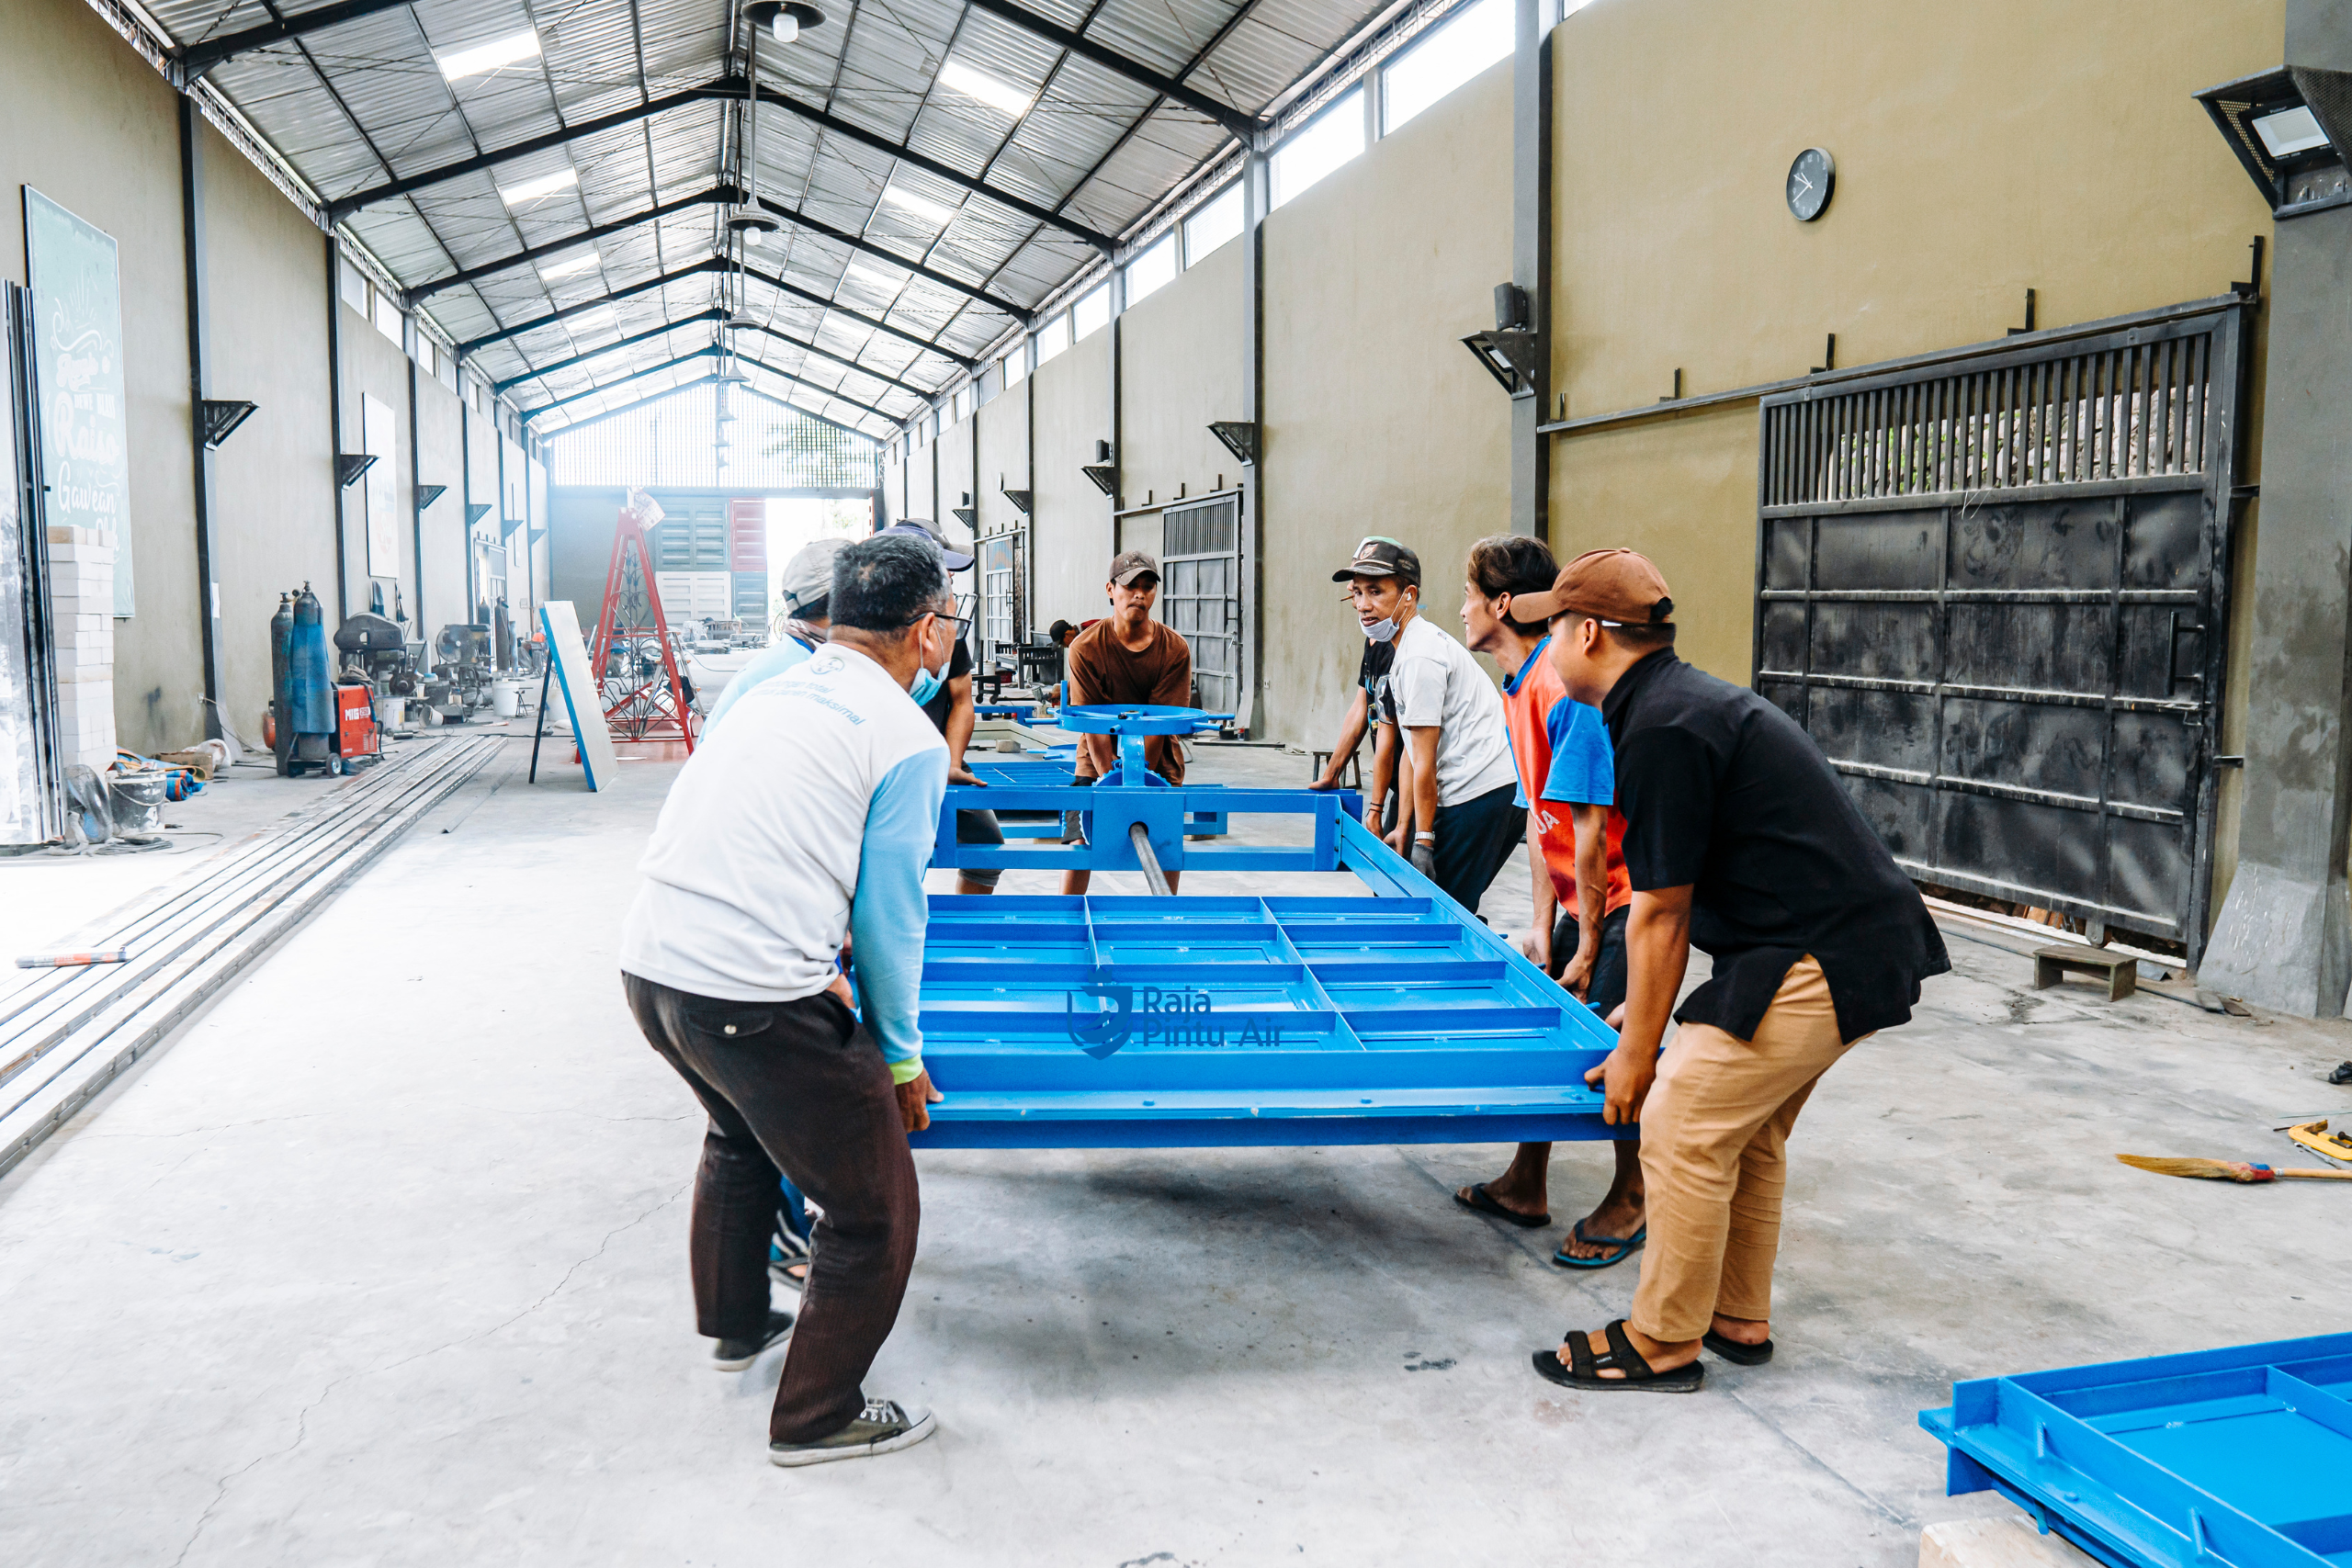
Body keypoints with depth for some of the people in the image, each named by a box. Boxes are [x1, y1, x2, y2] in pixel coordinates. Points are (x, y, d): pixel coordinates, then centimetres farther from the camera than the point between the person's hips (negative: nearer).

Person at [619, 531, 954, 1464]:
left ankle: (736, 1323, 55)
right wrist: (901, 1056, 10)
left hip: (647, 963, 9)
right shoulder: (908, 739, -6)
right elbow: (889, 914, -4)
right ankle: (817, 1417, 23)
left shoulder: (774, 695, 16)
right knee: (874, 1211, 9)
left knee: (742, 1134, 36)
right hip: (753, 995, -9)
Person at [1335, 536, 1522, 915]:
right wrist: (1403, 827, 21)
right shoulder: (1409, 649, 19)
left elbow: (1426, 763, -14)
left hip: (1481, 793, -10)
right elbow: (1412, 752, 21)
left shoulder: (1419, 658, -14)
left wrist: (1423, 839, -10)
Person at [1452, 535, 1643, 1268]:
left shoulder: (1565, 689, -24)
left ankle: (1629, 1205, 16)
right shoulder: (1519, 689, 8)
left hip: (1626, 896, -9)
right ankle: (1525, 1187, 26)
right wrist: (1543, 926, 5)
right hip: (1580, 898, 9)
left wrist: (1587, 947, -17)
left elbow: (1589, 826, -23)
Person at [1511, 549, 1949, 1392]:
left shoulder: (1662, 730, -18)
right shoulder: (1690, 699, 15)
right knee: (1747, 1130, 19)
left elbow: (1661, 917, -13)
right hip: (1871, 942, 10)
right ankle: (1740, 1318, 31)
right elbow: (1680, 900, 19)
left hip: (1823, 961, -10)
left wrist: (1636, 1053, -3)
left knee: (1681, 1127, -4)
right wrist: (1645, 1011, 22)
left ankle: (1662, 1344, 10)